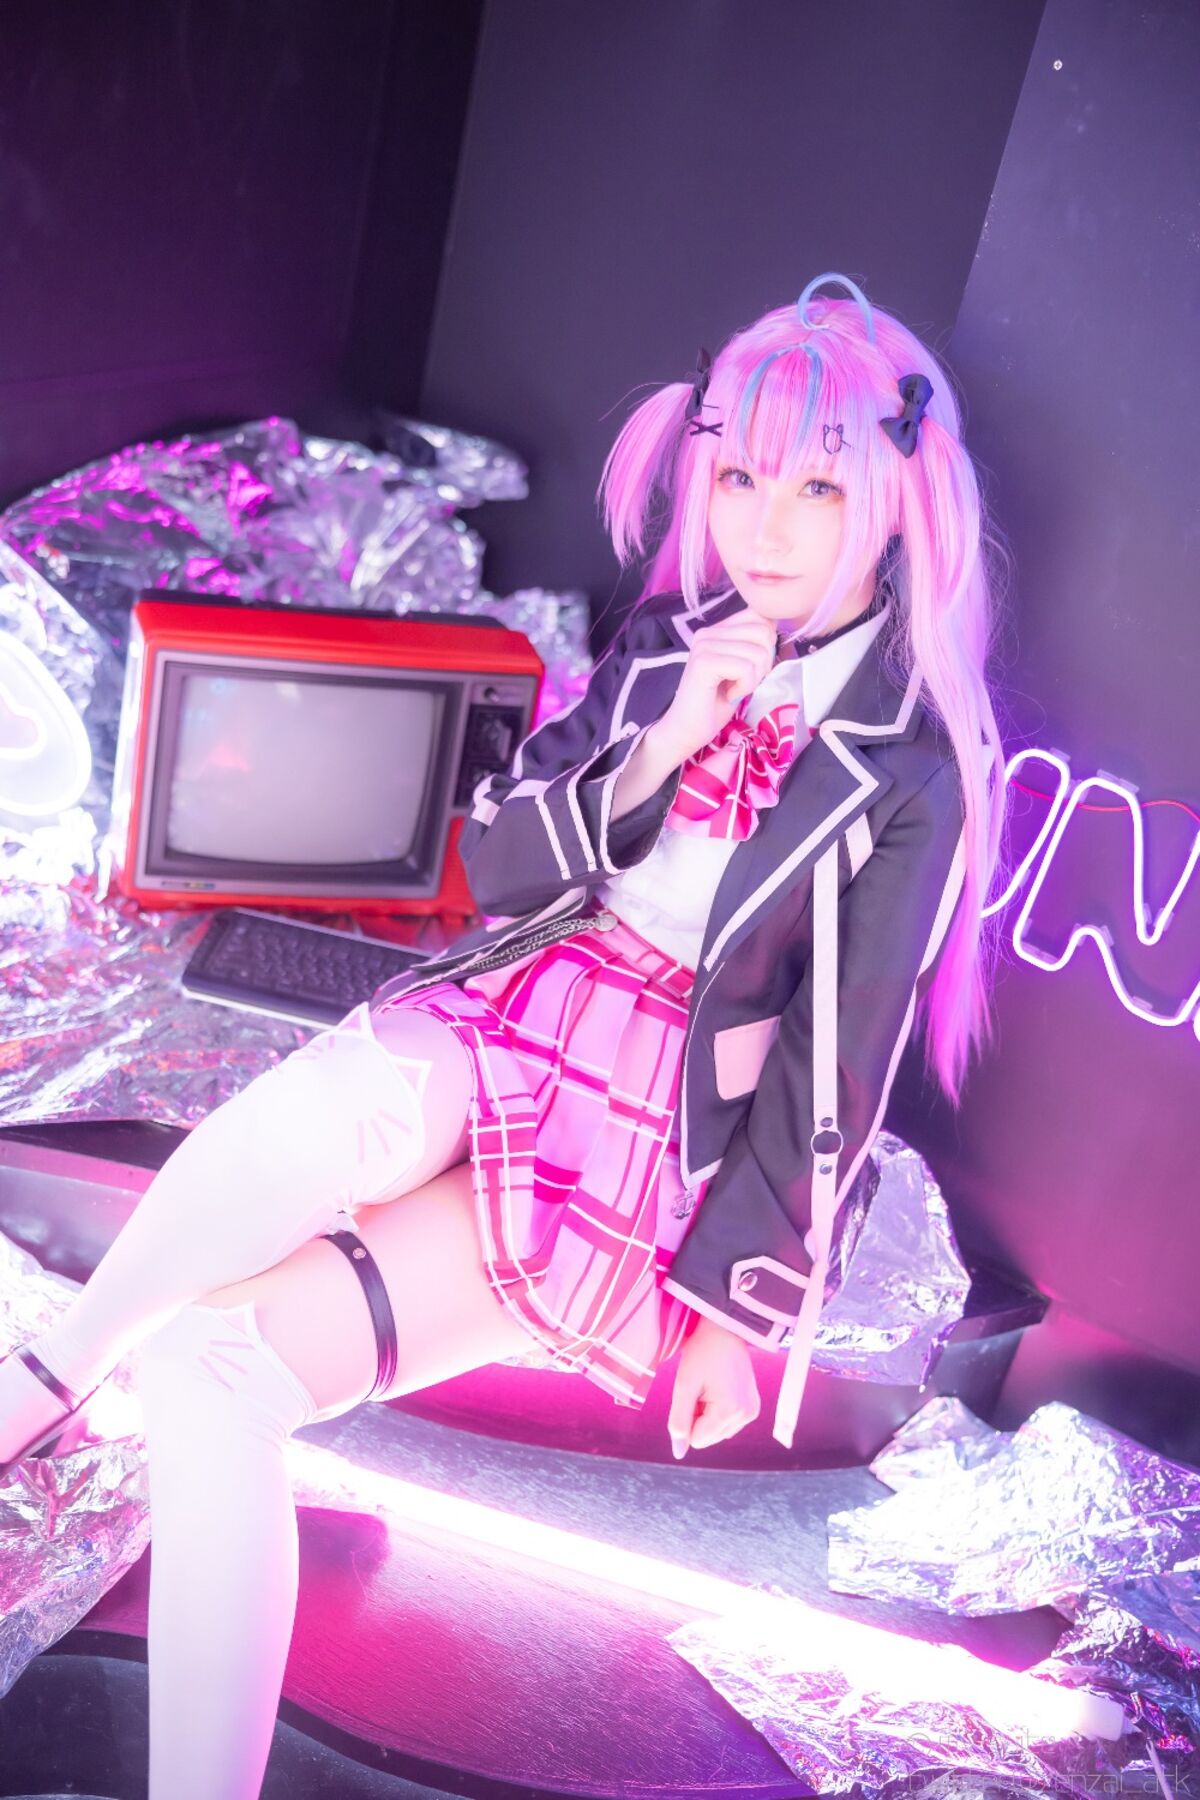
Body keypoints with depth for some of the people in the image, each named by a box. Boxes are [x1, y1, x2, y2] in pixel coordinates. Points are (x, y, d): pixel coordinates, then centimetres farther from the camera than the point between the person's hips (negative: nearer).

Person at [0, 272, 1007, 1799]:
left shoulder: (915, 767, -5)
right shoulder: (669, 640, 7)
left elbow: (844, 1063, -5)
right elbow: (497, 864, 5)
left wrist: (747, 1304, -6)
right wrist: (657, 751, -11)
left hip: (675, 1127, -3)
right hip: (522, 1011, 3)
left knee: (217, 1361, -23)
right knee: (341, 1109, -34)